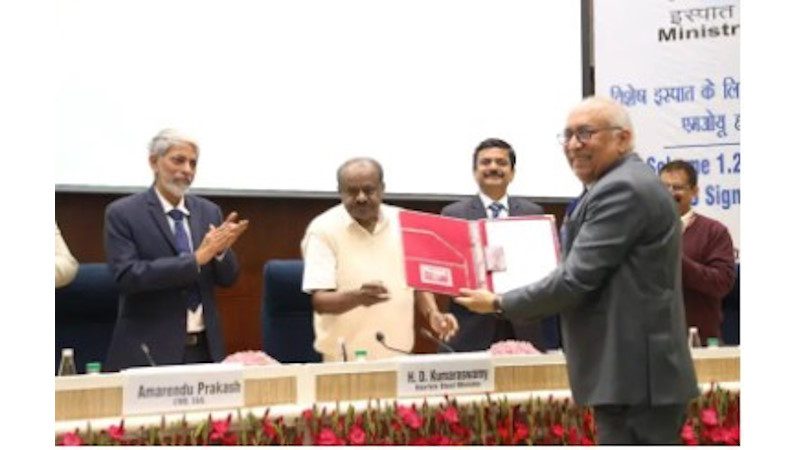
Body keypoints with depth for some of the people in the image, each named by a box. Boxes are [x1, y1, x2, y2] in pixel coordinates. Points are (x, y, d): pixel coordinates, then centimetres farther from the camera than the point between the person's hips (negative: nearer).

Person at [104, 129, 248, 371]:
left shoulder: (209, 211, 9)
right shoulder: (122, 213, -5)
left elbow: (227, 278, 9)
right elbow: (128, 276, -17)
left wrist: (221, 249, -13)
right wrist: (196, 258, -20)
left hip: (205, 348, 4)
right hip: (151, 351, -4)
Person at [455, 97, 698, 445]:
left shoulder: (622, 189, -15)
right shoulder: (625, 184, 18)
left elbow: (576, 279, -18)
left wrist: (499, 303, -6)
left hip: (635, 377, -11)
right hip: (635, 374, 11)